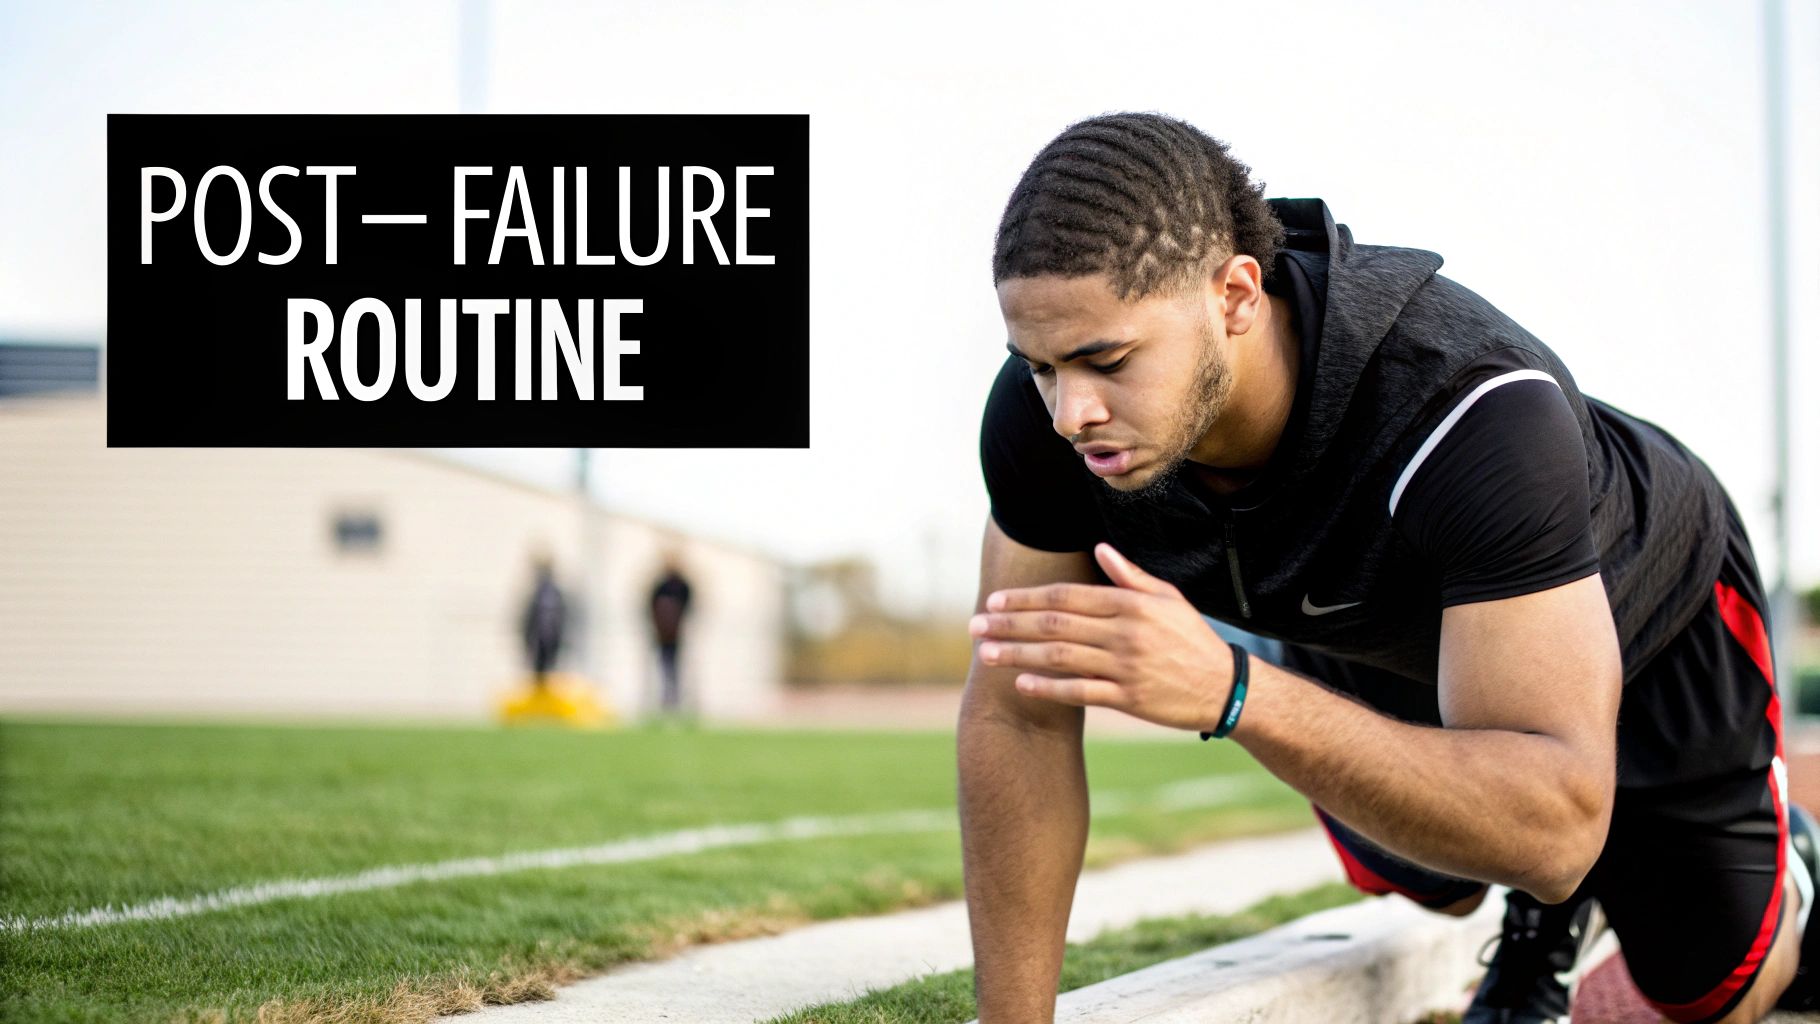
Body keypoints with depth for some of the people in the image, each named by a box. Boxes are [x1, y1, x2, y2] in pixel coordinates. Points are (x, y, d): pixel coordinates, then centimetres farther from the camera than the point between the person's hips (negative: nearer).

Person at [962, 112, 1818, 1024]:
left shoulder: (1472, 410, -49)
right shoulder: (1051, 405, -35)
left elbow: (1553, 824, -53)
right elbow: (1019, 718, -26)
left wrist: (1229, 691, -66)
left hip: (1639, 612, -3)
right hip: (1373, 647, 3)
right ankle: (1544, 916, 51)